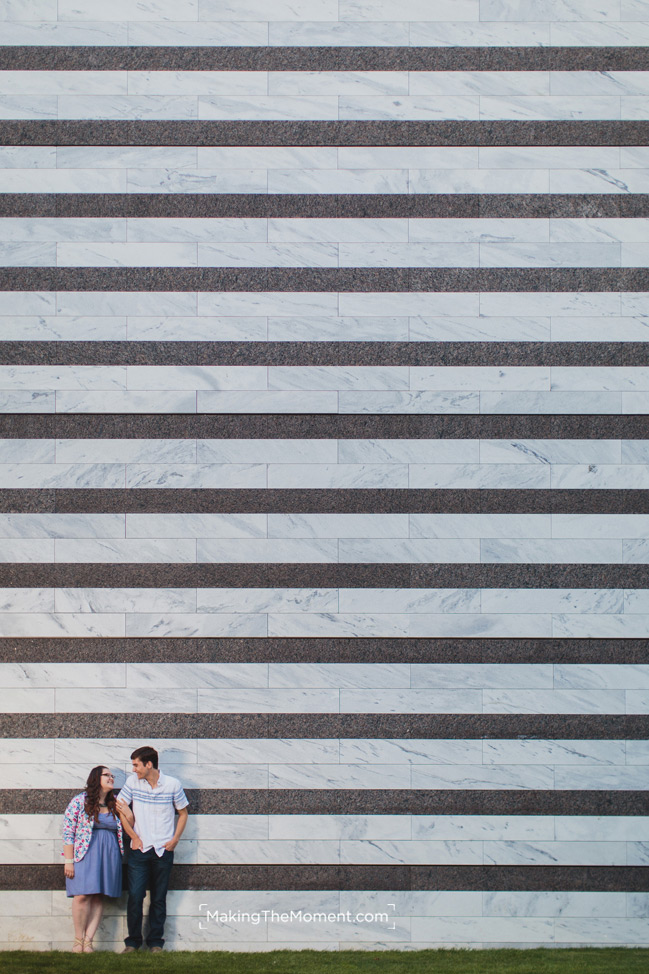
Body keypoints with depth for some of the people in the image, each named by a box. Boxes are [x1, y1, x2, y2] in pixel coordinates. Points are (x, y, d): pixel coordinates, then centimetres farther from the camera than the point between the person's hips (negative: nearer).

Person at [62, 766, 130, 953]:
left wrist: (128, 814, 0)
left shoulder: (115, 803, 13)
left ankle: (88, 941, 0)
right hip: (85, 853, -4)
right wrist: (69, 860, -9)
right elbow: (68, 832, -3)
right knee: (82, 895, -13)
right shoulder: (80, 801, -1)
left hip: (110, 854, 4)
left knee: (99, 897, -1)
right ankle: (78, 939, 1)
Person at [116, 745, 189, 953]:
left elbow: (183, 813, 9)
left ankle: (155, 942, 14)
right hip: (139, 850, 1)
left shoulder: (173, 784, -3)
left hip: (163, 850, -1)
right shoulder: (132, 781, -1)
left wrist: (175, 839, -2)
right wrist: (134, 837, 1)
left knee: (159, 899, 5)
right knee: (135, 896, -5)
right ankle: (133, 941, 7)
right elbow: (120, 809, 7)